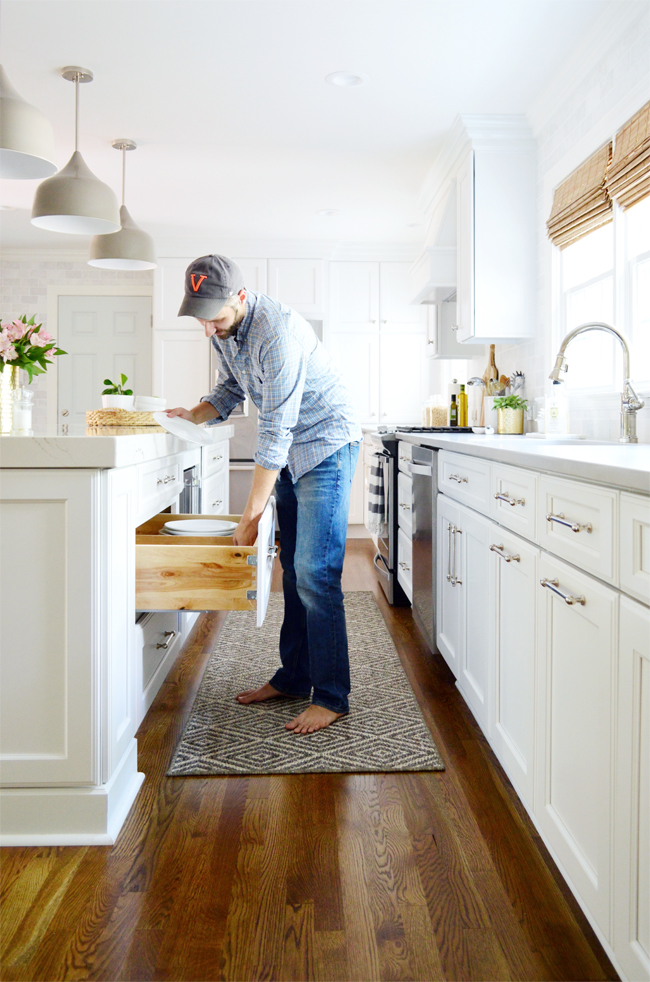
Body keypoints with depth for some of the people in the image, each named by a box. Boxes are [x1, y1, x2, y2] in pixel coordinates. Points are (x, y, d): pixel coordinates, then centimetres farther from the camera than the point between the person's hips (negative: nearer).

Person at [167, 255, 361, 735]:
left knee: (315, 572, -13)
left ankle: (331, 697, -4)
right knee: (294, 569, 10)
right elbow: (231, 389, 16)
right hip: (292, 452, 9)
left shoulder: (277, 332, -29)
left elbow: (275, 432, -28)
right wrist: (194, 414, -6)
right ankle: (294, 677, 20)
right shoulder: (224, 330, -1)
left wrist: (250, 518, -25)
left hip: (326, 445, -8)